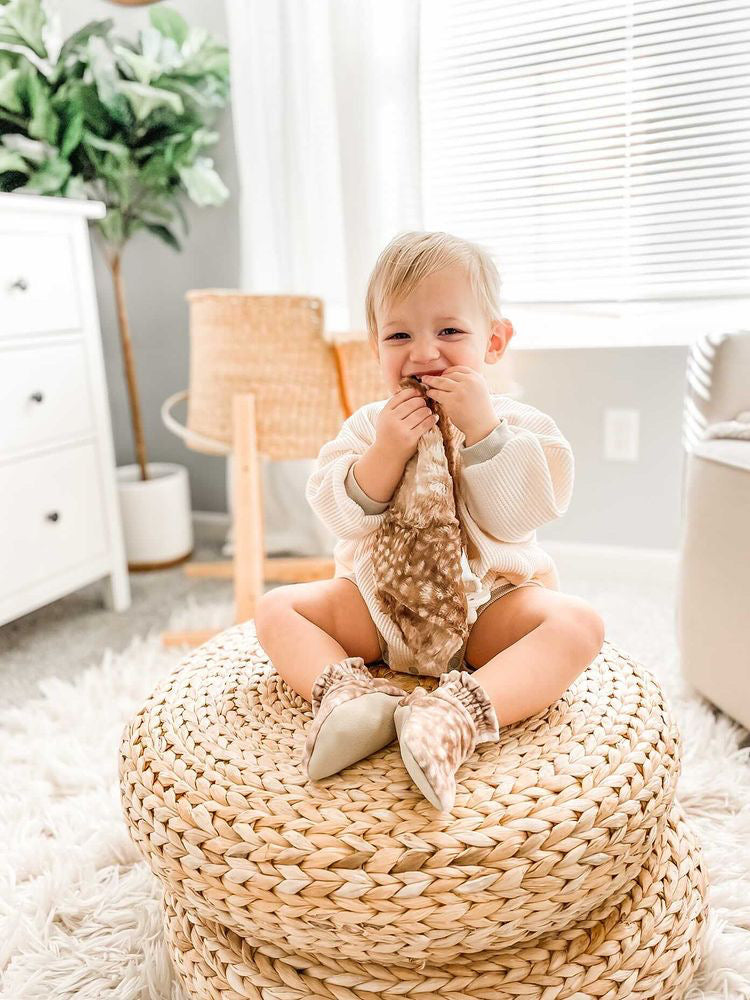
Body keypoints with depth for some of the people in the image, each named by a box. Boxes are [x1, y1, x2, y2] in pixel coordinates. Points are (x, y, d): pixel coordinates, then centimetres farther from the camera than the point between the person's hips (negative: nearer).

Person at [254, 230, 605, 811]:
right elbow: (339, 516, -10)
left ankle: (459, 715, -45)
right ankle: (351, 692, -34)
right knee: (277, 609, -11)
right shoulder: (367, 427, 1)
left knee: (578, 623, -28)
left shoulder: (517, 425, -4)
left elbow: (517, 518, -17)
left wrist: (481, 429, -25)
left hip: (487, 608, -2)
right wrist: (385, 453, -25)